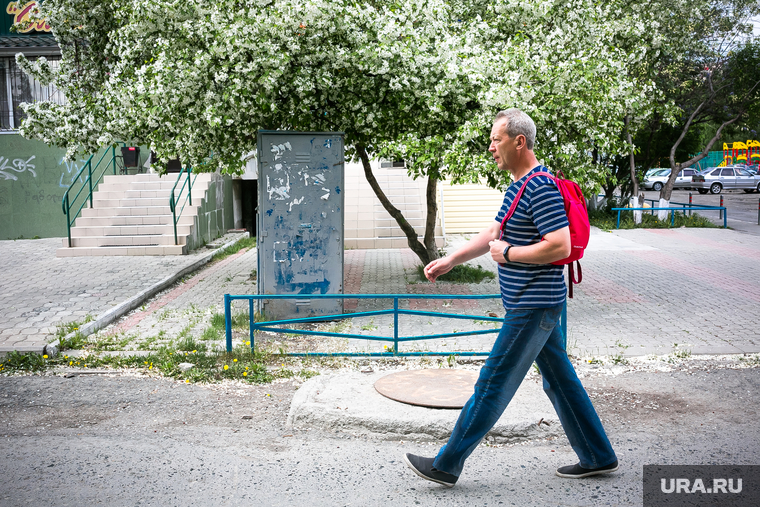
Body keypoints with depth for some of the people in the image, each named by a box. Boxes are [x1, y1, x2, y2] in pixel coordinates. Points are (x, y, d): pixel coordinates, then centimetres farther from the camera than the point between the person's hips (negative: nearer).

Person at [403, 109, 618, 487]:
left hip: (534, 306, -10)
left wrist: (507, 253, -16)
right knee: (559, 380, 16)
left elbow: (560, 246, -26)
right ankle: (597, 457, 27)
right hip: (534, 303, 10)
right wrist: (450, 260, 17)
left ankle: (447, 464, 7)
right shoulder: (519, 185, 15)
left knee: (493, 383, -3)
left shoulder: (541, 186, -18)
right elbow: (492, 234, 22)